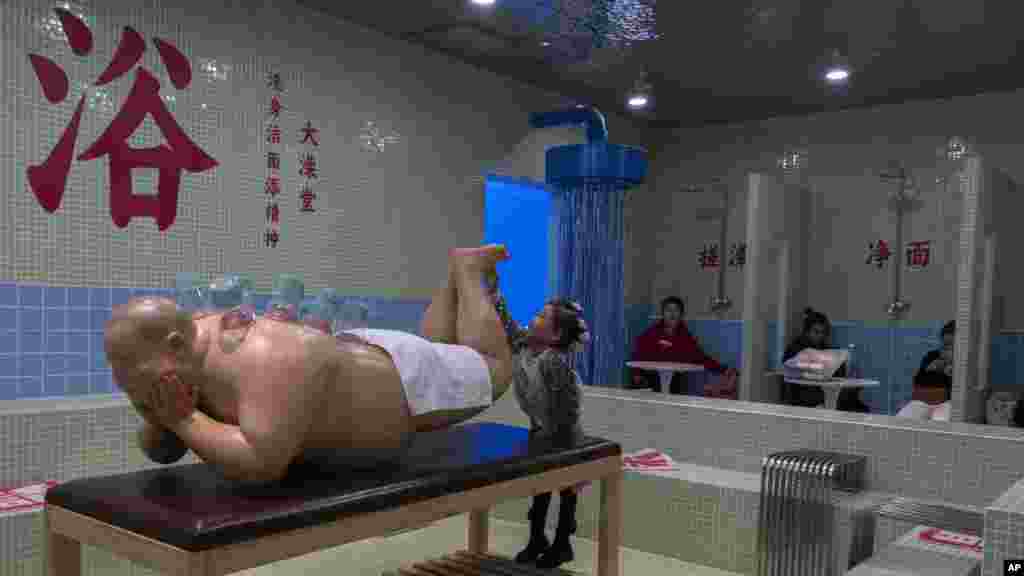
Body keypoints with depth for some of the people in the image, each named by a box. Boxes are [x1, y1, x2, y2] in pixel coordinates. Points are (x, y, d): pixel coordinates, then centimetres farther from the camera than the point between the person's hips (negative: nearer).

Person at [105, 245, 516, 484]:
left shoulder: (265, 361, -47)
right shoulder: (184, 358, -19)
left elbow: (261, 464, -53)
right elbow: (162, 451, -6)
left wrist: (184, 421, -42)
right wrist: (158, 421, -29)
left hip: (406, 386, -7)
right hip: (353, 361, 7)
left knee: (494, 368, 21)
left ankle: (466, 270, 34)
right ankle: (457, 275, 48)